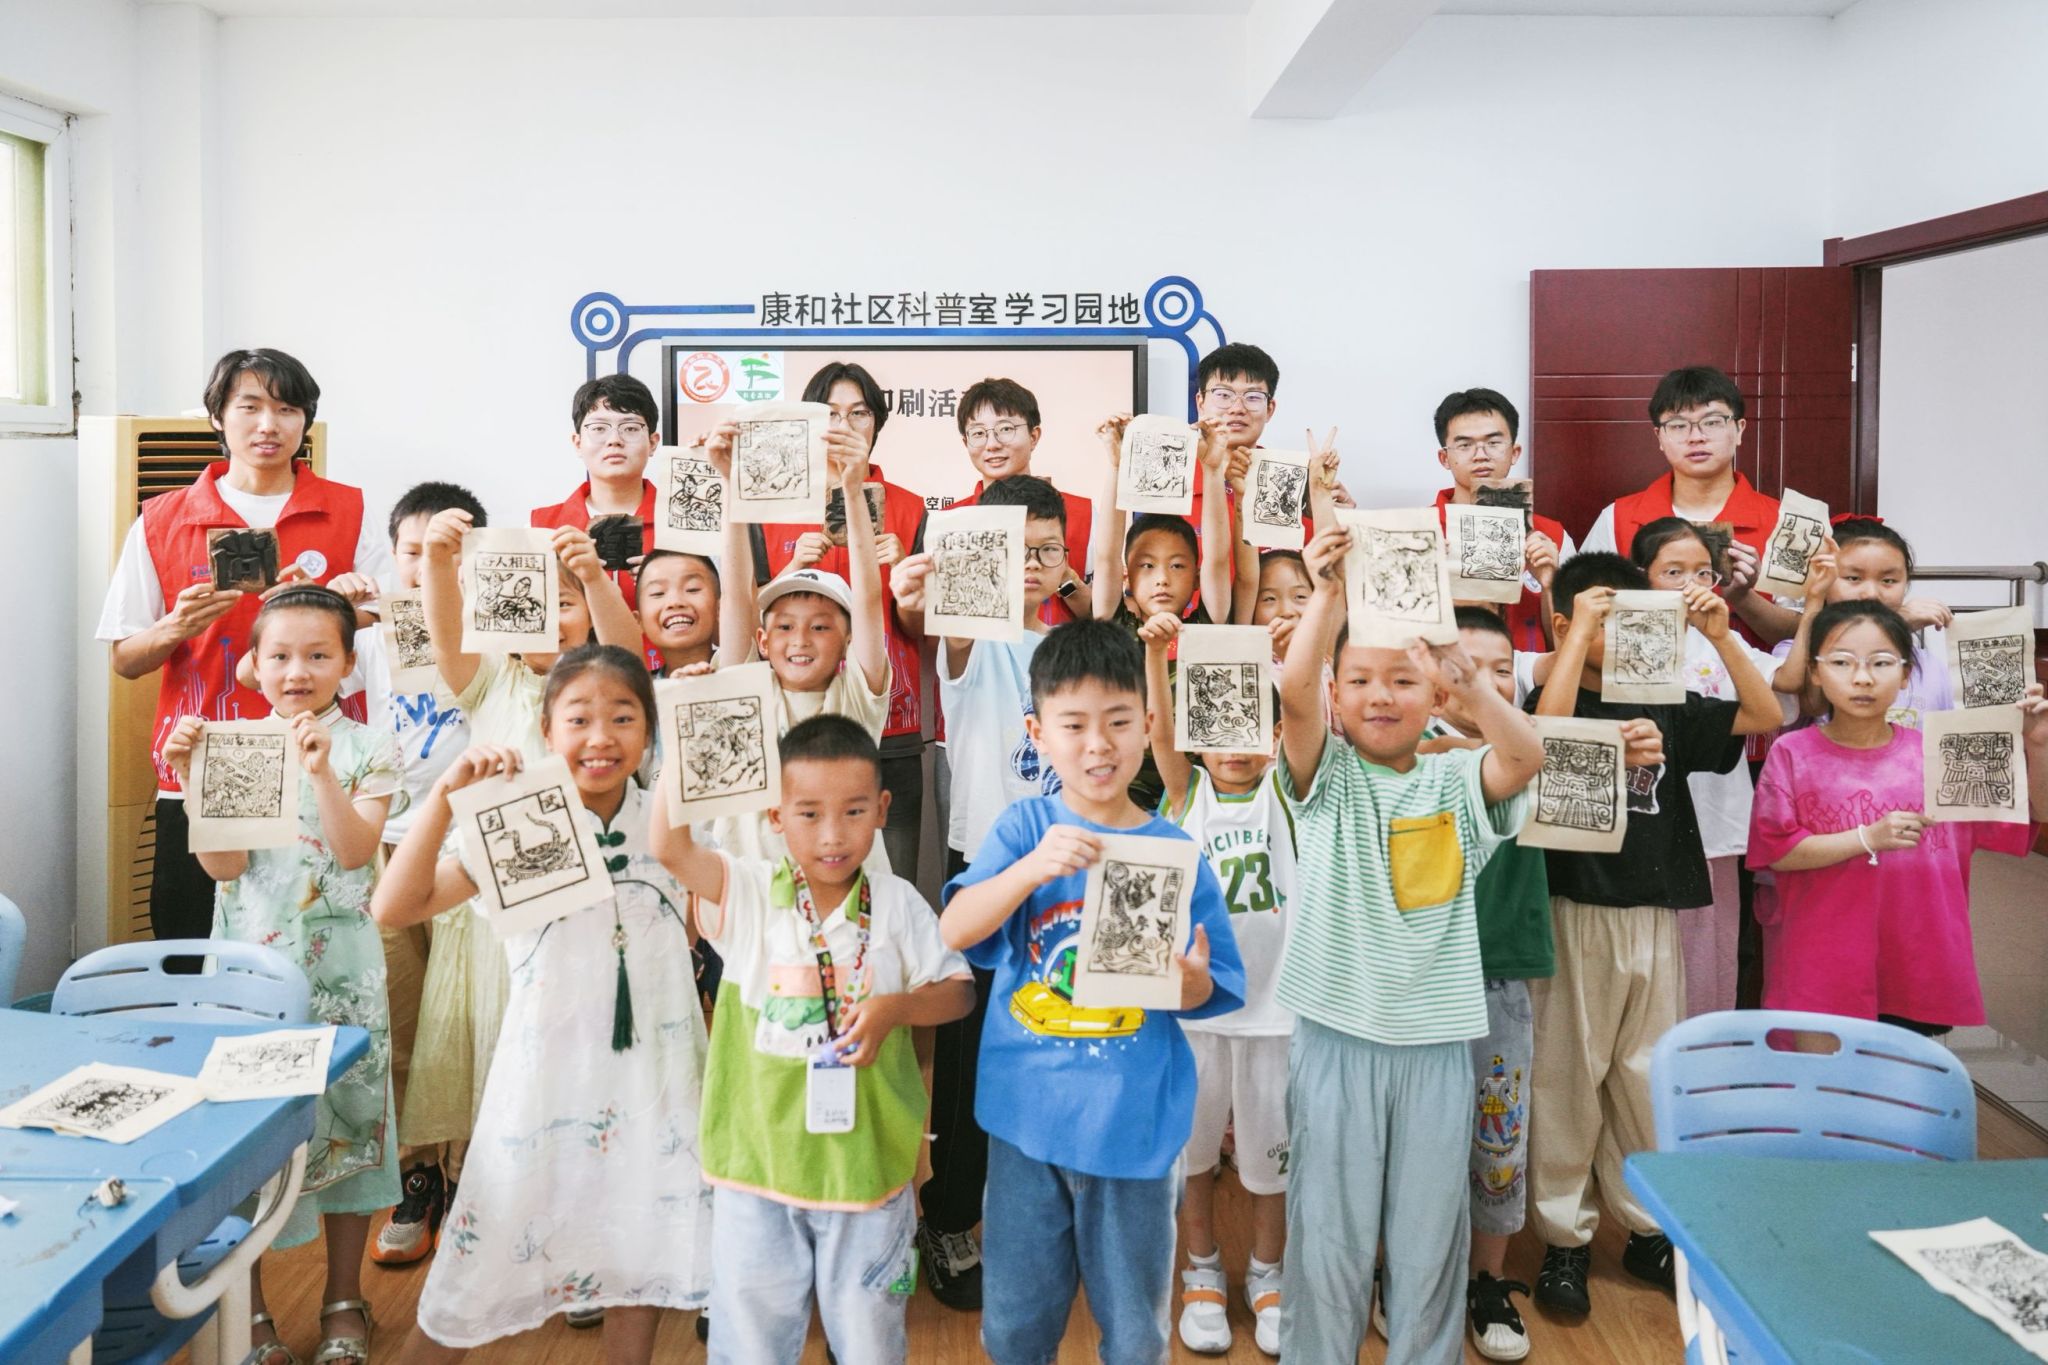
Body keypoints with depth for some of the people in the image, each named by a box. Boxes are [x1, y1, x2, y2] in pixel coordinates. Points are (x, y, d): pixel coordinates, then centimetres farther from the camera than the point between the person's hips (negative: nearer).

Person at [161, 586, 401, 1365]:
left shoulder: (367, 750, -2)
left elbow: (356, 850, -14)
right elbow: (223, 865, -6)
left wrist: (320, 770, -25)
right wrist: (192, 779, -17)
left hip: (338, 969, -1)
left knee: (344, 1116, 8)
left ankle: (344, 1302, 24)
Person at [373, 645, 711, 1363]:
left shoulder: (671, 821, 1)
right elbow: (394, 907, -15)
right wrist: (446, 794, -28)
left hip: (657, 1075, 2)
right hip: (548, 1075, -2)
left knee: (642, 1269, 14)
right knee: (476, 1281, 7)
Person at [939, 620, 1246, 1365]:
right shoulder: (1025, 826, -5)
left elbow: (1207, 994, 1)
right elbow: (953, 931, -16)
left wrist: (1191, 982, -22)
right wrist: (1033, 867, -31)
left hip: (1134, 1120, 0)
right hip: (1028, 1113, 1)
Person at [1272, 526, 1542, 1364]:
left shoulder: (1457, 781, 3)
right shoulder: (1327, 776, -1)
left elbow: (1526, 755, -18)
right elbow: (1293, 691, -19)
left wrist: (1470, 688, -36)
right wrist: (1329, 594, -29)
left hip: (1438, 1038, 2)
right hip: (1338, 1034, -1)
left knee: (1431, 1233, 13)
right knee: (1329, 1231, 9)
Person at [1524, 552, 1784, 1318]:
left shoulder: (1666, 705, 7)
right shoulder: (1558, 701, -6)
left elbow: (1766, 717, 4)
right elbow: (1544, 728, -29)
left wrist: (1719, 635, -5)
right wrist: (1581, 632, -23)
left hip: (1655, 914, 4)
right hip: (1576, 912, -4)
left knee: (1646, 1075, 14)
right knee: (1569, 1074, 5)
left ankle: (1647, 1227, 29)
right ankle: (1565, 1237, 17)